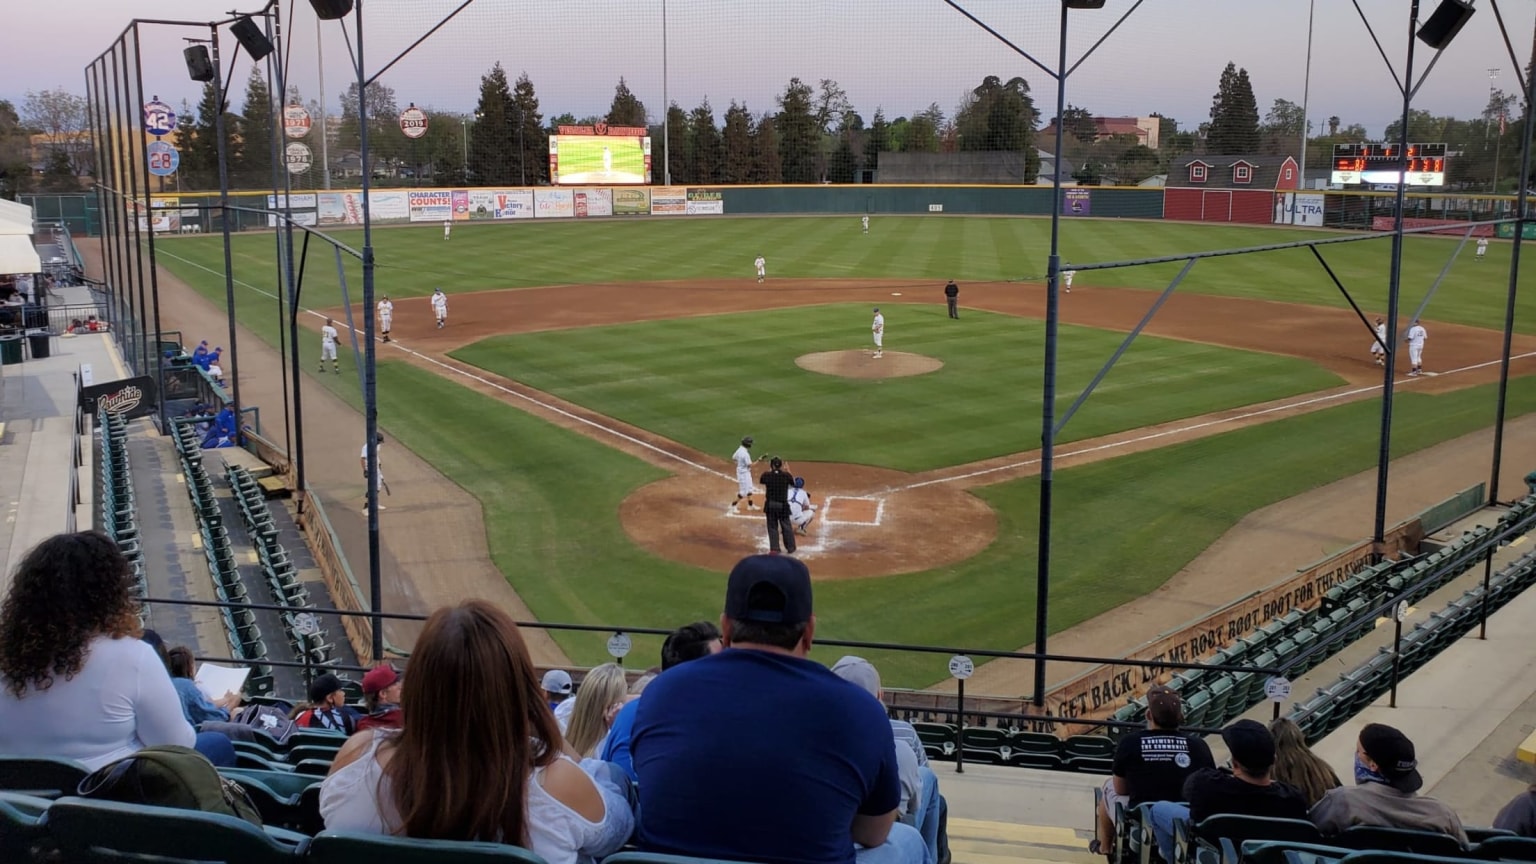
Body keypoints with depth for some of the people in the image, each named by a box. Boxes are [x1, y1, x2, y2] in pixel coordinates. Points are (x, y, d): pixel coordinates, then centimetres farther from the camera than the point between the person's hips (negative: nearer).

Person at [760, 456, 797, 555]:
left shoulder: (767, 475, -9)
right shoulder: (786, 475, -10)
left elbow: (761, 480, 14)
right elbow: (794, 482, 9)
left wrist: (769, 470, 16)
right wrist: (787, 471, 12)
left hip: (770, 504, 0)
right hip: (783, 505, 0)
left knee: (772, 527, 9)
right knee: (786, 526, 13)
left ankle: (774, 549, 7)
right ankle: (790, 548, 22)